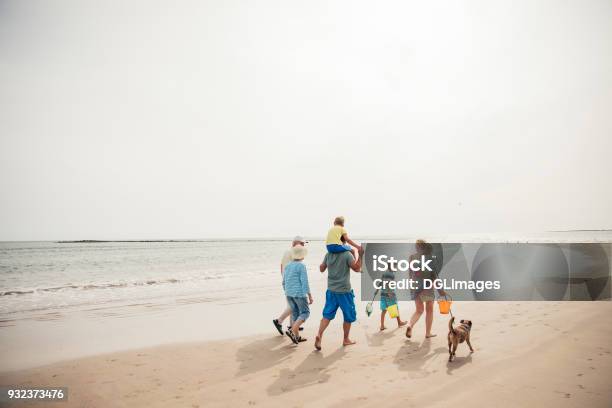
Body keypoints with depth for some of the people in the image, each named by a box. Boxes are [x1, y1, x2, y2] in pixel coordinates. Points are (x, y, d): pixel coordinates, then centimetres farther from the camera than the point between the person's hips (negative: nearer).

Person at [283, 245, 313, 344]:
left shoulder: (288, 266, 8)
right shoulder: (301, 266, -13)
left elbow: (284, 282, 13)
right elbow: (305, 282, -17)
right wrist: (310, 296, -12)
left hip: (289, 293, 7)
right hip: (299, 293, -7)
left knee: (295, 313, 14)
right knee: (305, 313, 6)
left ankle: (297, 336, 17)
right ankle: (292, 331, -9)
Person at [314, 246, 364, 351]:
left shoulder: (328, 255, 2)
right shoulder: (347, 254, -12)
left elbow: (321, 269, 11)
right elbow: (357, 268, -14)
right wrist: (360, 255, -10)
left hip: (331, 290, 4)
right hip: (344, 291, -4)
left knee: (327, 315, 5)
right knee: (349, 316, 14)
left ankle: (319, 335, -15)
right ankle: (346, 339, 24)